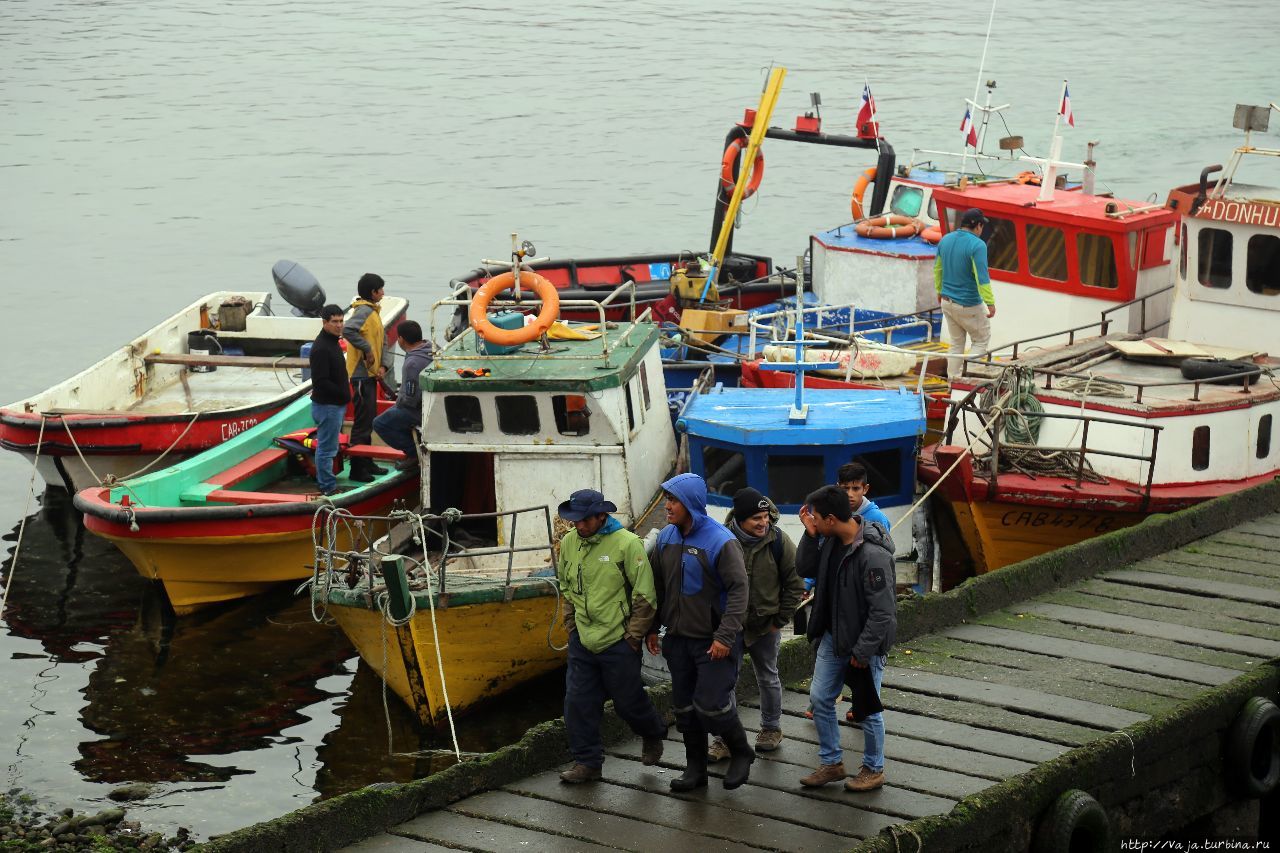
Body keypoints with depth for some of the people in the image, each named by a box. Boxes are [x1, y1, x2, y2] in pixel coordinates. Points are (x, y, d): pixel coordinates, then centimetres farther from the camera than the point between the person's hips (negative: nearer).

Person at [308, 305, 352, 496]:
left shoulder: (333, 342, 12)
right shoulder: (321, 348, -20)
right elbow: (321, 381, -24)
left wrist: (344, 397, 10)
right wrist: (344, 395, -18)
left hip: (336, 404, 10)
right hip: (327, 406, -10)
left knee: (327, 446, 17)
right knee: (327, 448, -3)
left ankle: (324, 483, 26)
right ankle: (328, 487, 2)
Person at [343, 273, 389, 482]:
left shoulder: (373, 311, 15)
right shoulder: (364, 311, -16)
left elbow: (382, 340, 17)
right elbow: (348, 330, -35)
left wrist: (382, 366, 2)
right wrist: (367, 349, -25)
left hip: (370, 374, 10)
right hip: (362, 374, -10)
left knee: (368, 421, 17)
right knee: (363, 423, -6)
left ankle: (367, 464, 27)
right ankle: (357, 470, -3)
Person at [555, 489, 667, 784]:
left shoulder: (626, 544, -15)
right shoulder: (569, 543, 2)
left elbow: (645, 595, -11)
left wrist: (633, 636, -10)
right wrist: (571, 624, 11)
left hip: (618, 642, -5)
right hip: (582, 643, 5)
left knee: (629, 701, 9)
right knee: (578, 702, 3)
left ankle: (652, 734, 38)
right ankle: (587, 762, 15)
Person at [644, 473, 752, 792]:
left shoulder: (721, 541, -17)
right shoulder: (666, 538, 4)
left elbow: (738, 589, -18)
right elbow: (657, 586, 14)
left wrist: (725, 637, -22)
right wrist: (652, 628, 12)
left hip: (713, 642, -7)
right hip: (678, 638, 7)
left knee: (711, 705, -8)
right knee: (684, 707, 10)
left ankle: (741, 753, 17)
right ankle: (695, 768, 23)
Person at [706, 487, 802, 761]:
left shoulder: (778, 541, -11)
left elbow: (794, 584, -3)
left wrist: (780, 620, -4)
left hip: (765, 625, 0)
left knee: (768, 678, 16)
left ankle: (771, 728, 34)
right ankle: (726, 738, 8)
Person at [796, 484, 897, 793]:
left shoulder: (873, 555, -28)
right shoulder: (832, 540, -3)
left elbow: (882, 612, -26)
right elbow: (805, 569, 8)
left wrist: (862, 651, -20)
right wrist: (810, 535, -7)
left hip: (865, 643, -8)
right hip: (833, 637, 8)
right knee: (819, 699, 13)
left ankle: (873, 769, 25)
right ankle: (832, 763, 27)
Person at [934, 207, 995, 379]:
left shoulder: (945, 240, 2)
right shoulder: (977, 245, -20)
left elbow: (938, 268, 13)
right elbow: (982, 276, -24)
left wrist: (939, 291, 27)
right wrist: (990, 303, -21)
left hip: (947, 301, 7)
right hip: (969, 305, -7)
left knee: (956, 343, 18)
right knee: (982, 340, 11)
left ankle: (952, 380, 20)